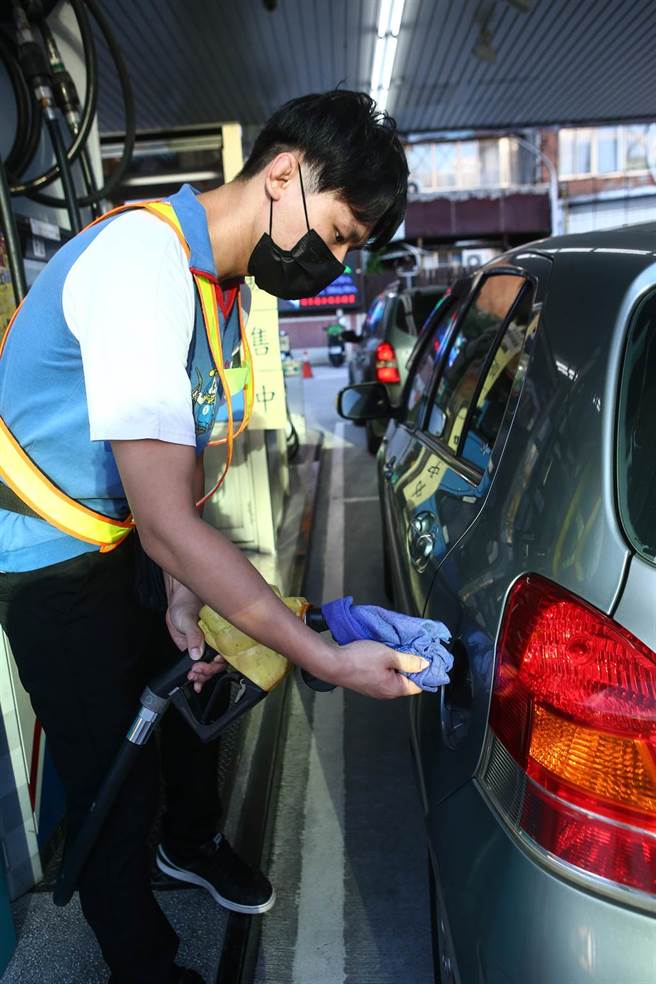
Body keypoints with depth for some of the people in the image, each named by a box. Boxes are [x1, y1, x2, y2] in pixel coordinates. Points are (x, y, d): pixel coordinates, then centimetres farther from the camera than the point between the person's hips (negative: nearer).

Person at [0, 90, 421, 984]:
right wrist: (327, 660, -34)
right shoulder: (142, 262, -31)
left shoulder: (224, 283, 1)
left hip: (123, 543, 9)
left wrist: (183, 599, -4)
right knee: (114, 776, 2)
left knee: (191, 691, 21)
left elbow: (182, 459, 4)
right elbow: (166, 518, -37)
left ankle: (190, 842, 50)